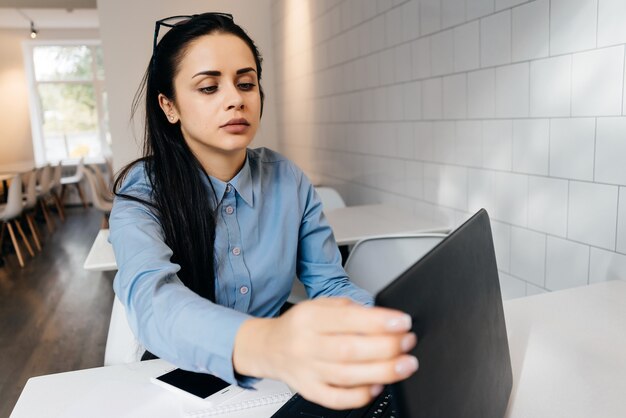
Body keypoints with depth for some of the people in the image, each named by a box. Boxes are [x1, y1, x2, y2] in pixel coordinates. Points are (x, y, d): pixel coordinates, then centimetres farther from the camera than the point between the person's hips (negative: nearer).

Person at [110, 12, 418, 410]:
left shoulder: (289, 180, -5)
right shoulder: (141, 193, -14)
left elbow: (329, 285, -3)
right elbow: (152, 300, -31)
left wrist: (403, 323, -24)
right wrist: (265, 346, -51)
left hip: (276, 379, 1)